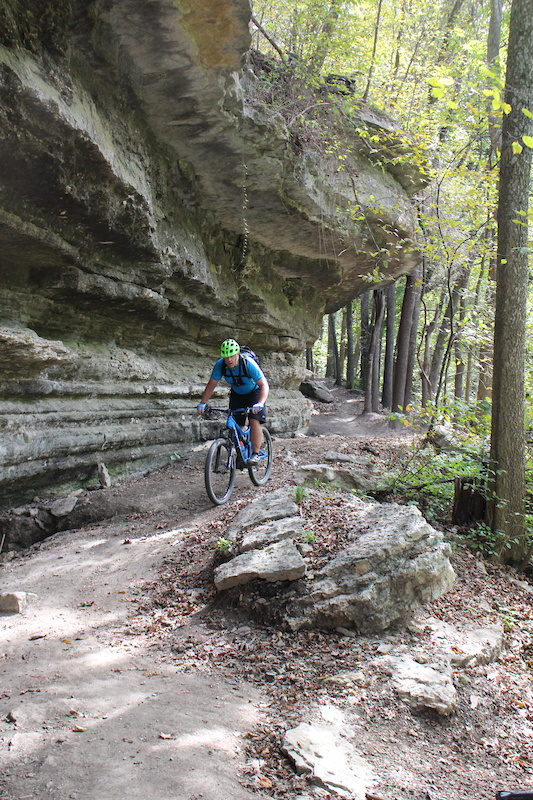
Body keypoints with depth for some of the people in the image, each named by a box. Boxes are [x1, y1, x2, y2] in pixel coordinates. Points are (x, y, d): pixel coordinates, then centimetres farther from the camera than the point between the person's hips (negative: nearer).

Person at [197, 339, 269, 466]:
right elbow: (211, 385, -12)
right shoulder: (220, 365, -22)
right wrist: (202, 403, -23)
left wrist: (260, 404, -51)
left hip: (254, 393, -4)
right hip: (237, 394, 4)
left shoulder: (248, 364, -33)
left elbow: (264, 385, -36)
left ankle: (255, 454, -16)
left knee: (254, 421, -22)